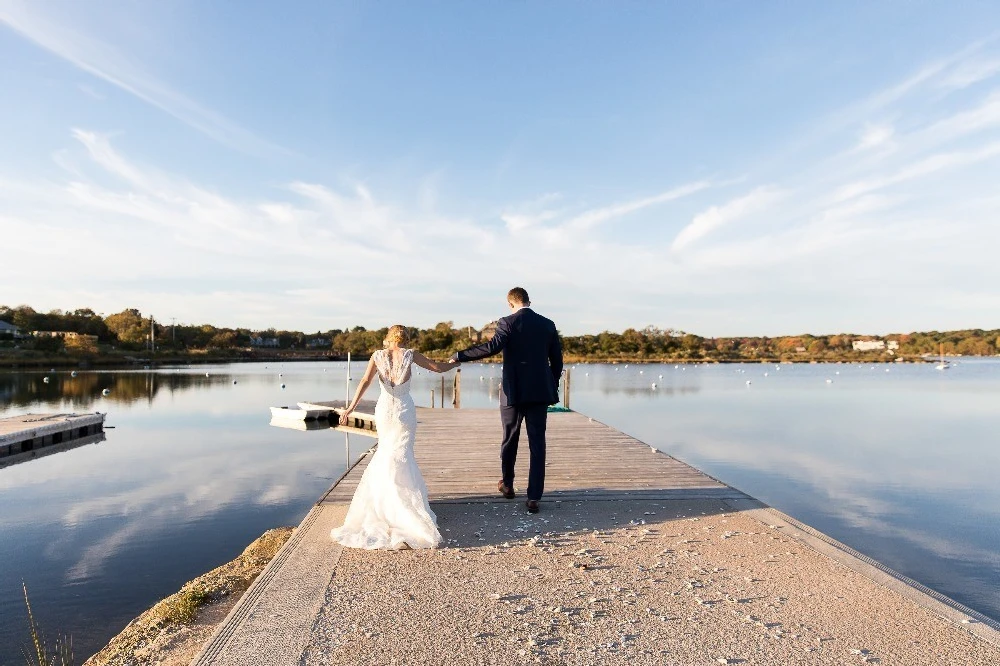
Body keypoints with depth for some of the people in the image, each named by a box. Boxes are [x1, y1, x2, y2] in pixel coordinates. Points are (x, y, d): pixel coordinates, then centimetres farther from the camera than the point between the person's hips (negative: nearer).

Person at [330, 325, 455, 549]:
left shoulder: (377, 356, 1)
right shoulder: (410, 355, -2)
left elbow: (365, 382, -11)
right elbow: (438, 367, 1)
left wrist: (351, 407, -13)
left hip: (384, 411, 2)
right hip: (405, 411, -2)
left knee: (386, 454, 20)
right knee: (399, 457, 2)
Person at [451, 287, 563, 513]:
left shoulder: (508, 323, -7)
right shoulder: (548, 324, 6)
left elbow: (492, 346, -22)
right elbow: (557, 360, 9)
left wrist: (459, 356, -17)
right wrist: (552, 387, 20)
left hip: (513, 391, -2)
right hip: (539, 392, 3)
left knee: (509, 440, 16)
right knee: (537, 444, 4)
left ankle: (507, 484, 34)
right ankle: (534, 498, 3)